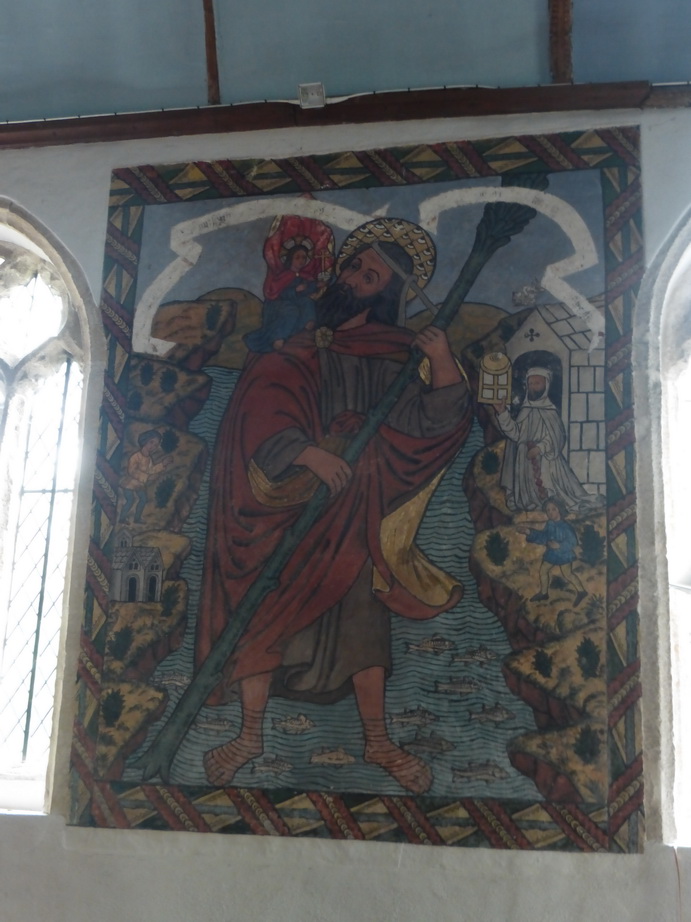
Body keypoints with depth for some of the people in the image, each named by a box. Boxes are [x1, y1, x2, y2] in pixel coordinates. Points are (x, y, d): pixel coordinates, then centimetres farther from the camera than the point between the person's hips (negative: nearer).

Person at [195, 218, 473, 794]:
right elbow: (264, 413, -8)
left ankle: (378, 742, 11)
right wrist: (309, 454, -25)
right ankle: (251, 735, 12)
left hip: (350, 516, 0)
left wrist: (444, 365, -21)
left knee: (361, 617, 0)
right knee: (264, 615, 0)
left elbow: (437, 422, -4)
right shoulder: (293, 347, 6)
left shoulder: (396, 357, 8)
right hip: (281, 507, 0)